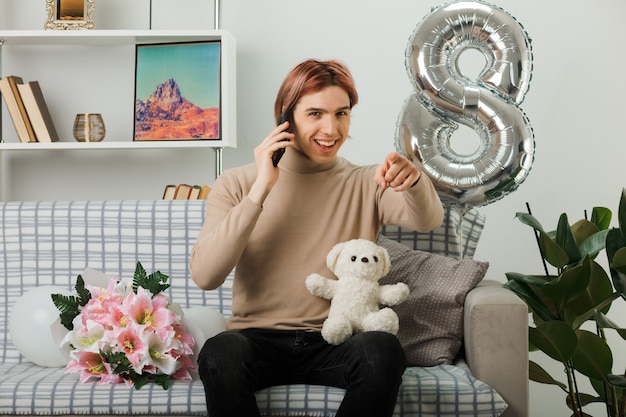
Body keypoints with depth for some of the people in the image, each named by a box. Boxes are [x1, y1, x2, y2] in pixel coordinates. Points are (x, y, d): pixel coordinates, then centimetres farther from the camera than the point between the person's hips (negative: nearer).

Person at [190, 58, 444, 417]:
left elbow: (428, 220, -13)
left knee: (383, 350, -31)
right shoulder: (237, 184, 3)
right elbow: (205, 276, -10)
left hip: (337, 344, 1)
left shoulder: (366, 184, 7)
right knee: (220, 352, -33)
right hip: (259, 341, -1)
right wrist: (261, 189, -16)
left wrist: (413, 180, -36)